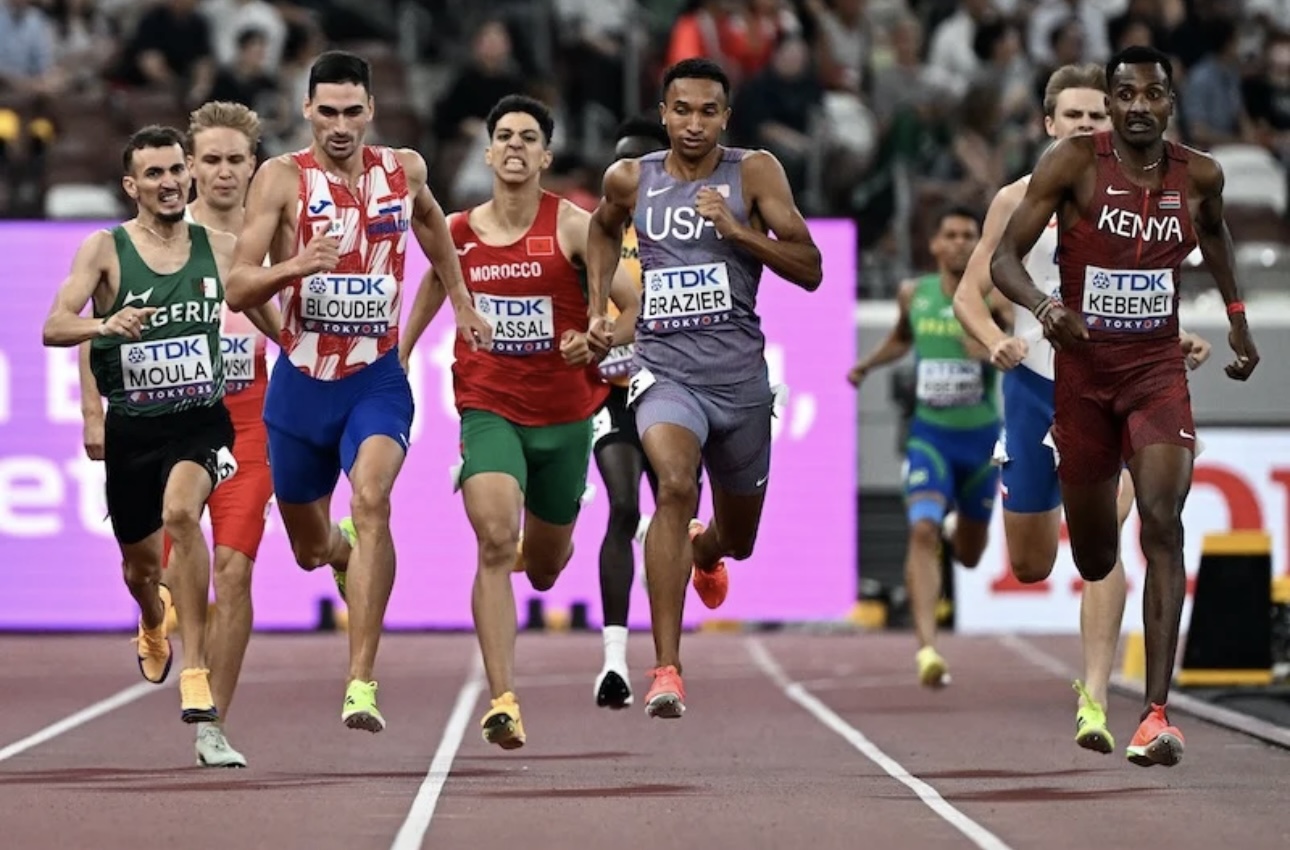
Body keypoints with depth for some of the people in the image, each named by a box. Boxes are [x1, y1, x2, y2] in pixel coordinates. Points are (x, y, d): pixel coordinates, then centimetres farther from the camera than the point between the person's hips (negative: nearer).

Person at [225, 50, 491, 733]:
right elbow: (238, 292, -14)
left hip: (377, 378, 0)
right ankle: (344, 548, 56)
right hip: (301, 380, 0)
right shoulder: (282, 178, -9)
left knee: (371, 498, -28)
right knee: (310, 548, 15)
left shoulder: (404, 170, 0)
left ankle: (361, 682, -32)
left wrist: (461, 301, 27)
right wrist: (293, 267, -33)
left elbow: (429, 221, 26)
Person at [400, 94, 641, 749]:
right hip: (488, 408, 0)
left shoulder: (572, 227, -8)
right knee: (494, 543, -23)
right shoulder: (457, 233, 1)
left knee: (544, 567, 16)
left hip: (565, 413, 0)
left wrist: (597, 345, -24)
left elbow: (637, 309, -6)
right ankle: (503, 700, -27)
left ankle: (541, 546, 58)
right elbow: (433, 285, 21)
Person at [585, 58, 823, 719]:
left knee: (739, 537, 16)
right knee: (675, 485, -30)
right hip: (664, 367, -1)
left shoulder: (754, 172, -3)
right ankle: (666, 670, -30)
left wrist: (736, 229, -18)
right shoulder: (630, 179, 4)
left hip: (740, 373, 1)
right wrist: (598, 307, 18)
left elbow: (810, 271, -7)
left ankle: (704, 550, 59)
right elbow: (604, 227, 28)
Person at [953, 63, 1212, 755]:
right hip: (1035, 385, 0)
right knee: (1029, 568, 11)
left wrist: (1177, 343, -3)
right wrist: (996, 341, -20)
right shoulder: (1019, 201, -1)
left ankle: (1094, 698, -20)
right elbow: (969, 295, 0)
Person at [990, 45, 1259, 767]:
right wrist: (1044, 306, -32)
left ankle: (1158, 713, -25)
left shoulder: (1199, 175, -2)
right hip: (1083, 370, 0)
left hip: (1158, 369, 0)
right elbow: (1004, 259, -13)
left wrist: (1237, 314, 21)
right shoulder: (1074, 163, -10)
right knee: (1093, 557, 10)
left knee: (1163, 522, -20)